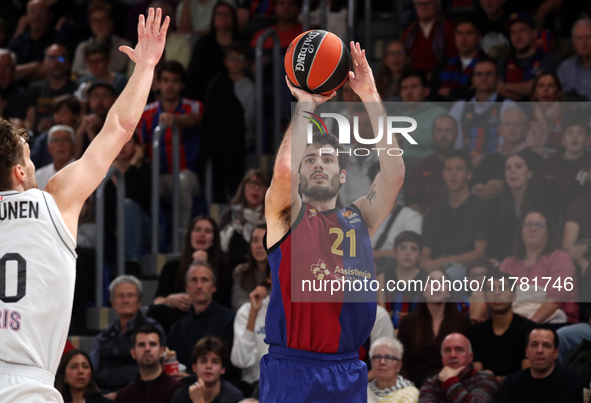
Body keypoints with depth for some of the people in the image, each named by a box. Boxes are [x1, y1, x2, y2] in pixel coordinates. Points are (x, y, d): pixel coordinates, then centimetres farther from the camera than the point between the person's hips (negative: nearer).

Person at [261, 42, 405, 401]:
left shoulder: (360, 218, 14)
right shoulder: (287, 216, 6)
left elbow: (394, 173, 2)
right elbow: (284, 170, -14)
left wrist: (371, 98, 0)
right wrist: (306, 102, -4)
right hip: (292, 368, -3)